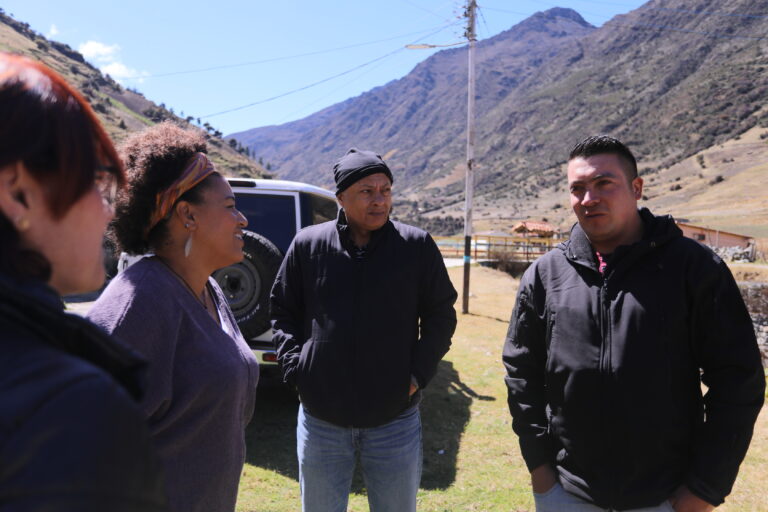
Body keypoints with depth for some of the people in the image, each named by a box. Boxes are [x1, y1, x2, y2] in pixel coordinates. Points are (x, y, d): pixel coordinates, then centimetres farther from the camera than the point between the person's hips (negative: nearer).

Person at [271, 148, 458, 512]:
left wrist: (418, 375, -5)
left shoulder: (417, 245, -5)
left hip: (395, 417, 0)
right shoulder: (307, 244, -3)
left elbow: (441, 316, 3)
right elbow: (283, 312, 7)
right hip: (321, 419, 1)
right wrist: (295, 369, -3)